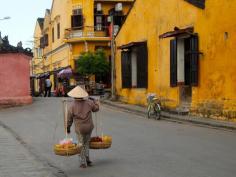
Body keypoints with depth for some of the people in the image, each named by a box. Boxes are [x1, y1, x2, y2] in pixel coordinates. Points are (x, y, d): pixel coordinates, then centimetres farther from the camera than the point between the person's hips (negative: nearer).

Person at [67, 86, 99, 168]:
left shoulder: (72, 106, -13)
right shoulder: (88, 103, -7)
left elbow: (69, 119, -5)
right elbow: (96, 108, 10)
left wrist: (68, 128, 10)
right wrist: (94, 101, 26)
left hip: (79, 129, -2)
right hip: (89, 127, 2)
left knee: (82, 145, 11)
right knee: (87, 143, 20)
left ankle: (83, 163, 12)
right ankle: (87, 160, 23)